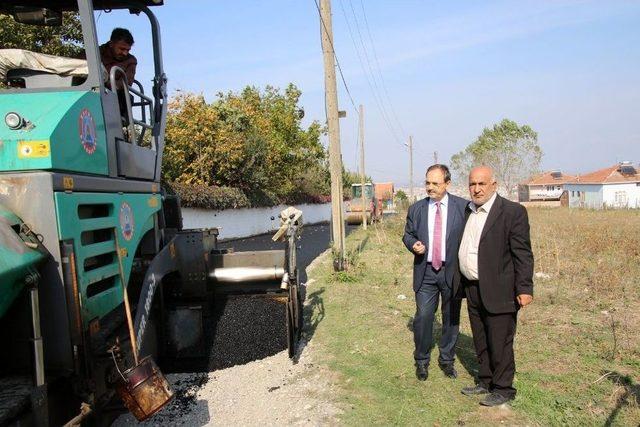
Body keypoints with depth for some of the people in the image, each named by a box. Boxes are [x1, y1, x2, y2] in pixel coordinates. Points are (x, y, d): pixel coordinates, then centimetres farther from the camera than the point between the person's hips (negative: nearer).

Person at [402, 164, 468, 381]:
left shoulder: (463, 207, -2)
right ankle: (422, 361, 18)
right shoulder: (416, 208, 5)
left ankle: (447, 360, 30)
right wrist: (413, 244, -10)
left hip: (452, 271, -1)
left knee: (451, 318, 11)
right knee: (423, 317, -1)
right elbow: (407, 234, 13)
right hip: (425, 272, 1)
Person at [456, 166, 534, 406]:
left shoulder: (513, 212, -11)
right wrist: (461, 283, 13)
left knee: (500, 343, 4)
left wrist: (525, 289, -16)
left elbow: (522, 253, -13)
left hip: (498, 291, -7)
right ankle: (485, 382, 33)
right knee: (480, 342, 18)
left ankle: (503, 389, 20)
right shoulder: (467, 211, 10)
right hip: (472, 288, 7)